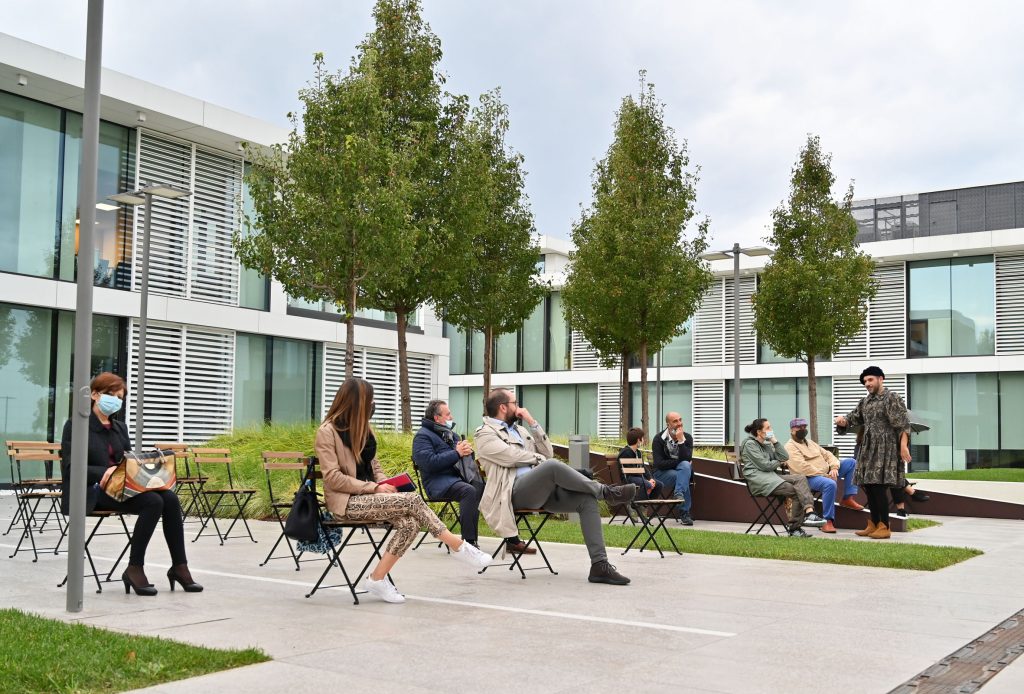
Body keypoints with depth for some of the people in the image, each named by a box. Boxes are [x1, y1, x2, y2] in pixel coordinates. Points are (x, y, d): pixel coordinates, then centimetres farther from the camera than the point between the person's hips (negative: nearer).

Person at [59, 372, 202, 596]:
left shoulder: (120, 428, 19)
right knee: (153, 501, -30)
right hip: (91, 491, -6)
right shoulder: (75, 426, -1)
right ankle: (134, 569, -20)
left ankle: (179, 566, -17)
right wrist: (105, 472, -27)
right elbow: (71, 468, -10)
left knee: (169, 498, -21)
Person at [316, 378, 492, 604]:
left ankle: (377, 578, -18)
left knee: (409, 524, -22)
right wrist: (374, 488, -20)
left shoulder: (362, 428, 14)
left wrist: (385, 484, -3)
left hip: (367, 496, 7)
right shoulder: (327, 432, -9)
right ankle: (459, 547, -14)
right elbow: (333, 478, -16)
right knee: (412, 500, -24)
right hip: (347, 502, -7)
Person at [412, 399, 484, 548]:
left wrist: (467, 449, 2)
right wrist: (457, 453, -13)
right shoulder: (422, 436, 1)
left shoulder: (451, 433, 26)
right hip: (439, 482, -7)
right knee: (469, 491, -35)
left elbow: (468, 455, 28)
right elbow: (429, 462, -15)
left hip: (460, 476, 7)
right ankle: (469, 541, -34)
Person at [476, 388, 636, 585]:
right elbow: (511, 456, -12)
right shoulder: (485, 434, 3)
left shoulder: (519, 429, 27)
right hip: (516, 491, -7)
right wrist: (540, 458, 2)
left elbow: (547, 453, 17)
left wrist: (533, 423, 10)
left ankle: (599, 565, -22)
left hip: (543, 488, 7)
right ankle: (605, 491, -16)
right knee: (552, 466, -35)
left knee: (587, 499, -16)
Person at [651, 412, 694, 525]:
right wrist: (678, 462, -13)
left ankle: (679, 494, -46)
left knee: (685, 465, -33)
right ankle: (685, 513, -34)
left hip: (681, 470, 2)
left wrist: (680, 441, -24)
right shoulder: (659, 439, -8)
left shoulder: (687, 438, -1)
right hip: (662, 473, -2)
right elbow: (659, 464, -15)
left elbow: (687, 459, -17)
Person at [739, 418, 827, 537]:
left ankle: (809, 512, -32)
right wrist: (778, 463, 7)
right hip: (758, 480, -8)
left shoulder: (766, 444, 23)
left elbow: (785, 457, 12)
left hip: (771, 476, 8)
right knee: (795, 490, -24)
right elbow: (765, 465, -12)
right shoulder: (750, 444, -3)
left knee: (800, 478, -17)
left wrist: (775, 441, 6)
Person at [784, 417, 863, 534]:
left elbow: (826, 454, 17)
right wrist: (825, 475, -21)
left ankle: (848, 498, 0)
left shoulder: (809, 442, 23)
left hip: (826, 472, 9)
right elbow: (802, 467, -19)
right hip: (810, 478, -9)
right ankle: (827, 522, -30)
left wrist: (834, 467, -6)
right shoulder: (790, 447, -7)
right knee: (830, 484, -38)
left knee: (851, 462, 2)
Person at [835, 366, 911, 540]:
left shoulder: (892, 398, -5)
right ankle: (874, 525, 17)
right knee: (869, 486, 8)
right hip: (868, 449, 8)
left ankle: (884, 527, -6)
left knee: (879, 486, -11)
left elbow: (903, 424, -11)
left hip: (884, 449, -8)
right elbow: (853, 418, 22)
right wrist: (842, 420, -2)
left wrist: (903, 446, -19)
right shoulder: (865, 401, 17)